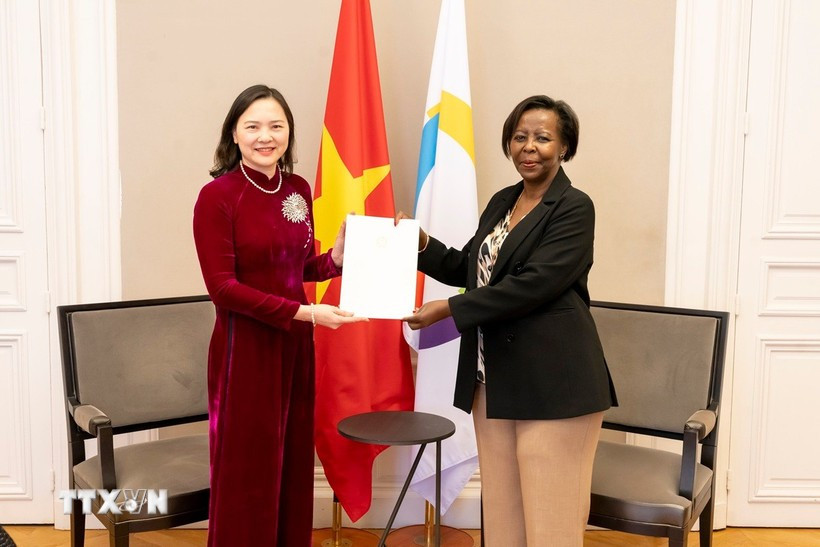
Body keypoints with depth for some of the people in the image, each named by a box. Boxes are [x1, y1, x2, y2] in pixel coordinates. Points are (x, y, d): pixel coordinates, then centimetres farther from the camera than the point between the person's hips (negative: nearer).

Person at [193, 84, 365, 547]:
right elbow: (223, 287, -16)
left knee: (293, 465, 15)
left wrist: (338, 257, -7)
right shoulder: (217, 196, -12)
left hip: (296, 345, 6)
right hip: (245, 349, -6)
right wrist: (304, 313, -21)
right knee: (247, 473, 4)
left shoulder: (299, 190, 5)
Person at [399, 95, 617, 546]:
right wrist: (421, 243, 3)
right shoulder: (502, 202, 15)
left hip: (553, 383, -7)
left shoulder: (574, 208, -9)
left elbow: (533, 284, -19)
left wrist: (449, 309, -16)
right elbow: (469, 268, 20)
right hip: (494, 381, 7)